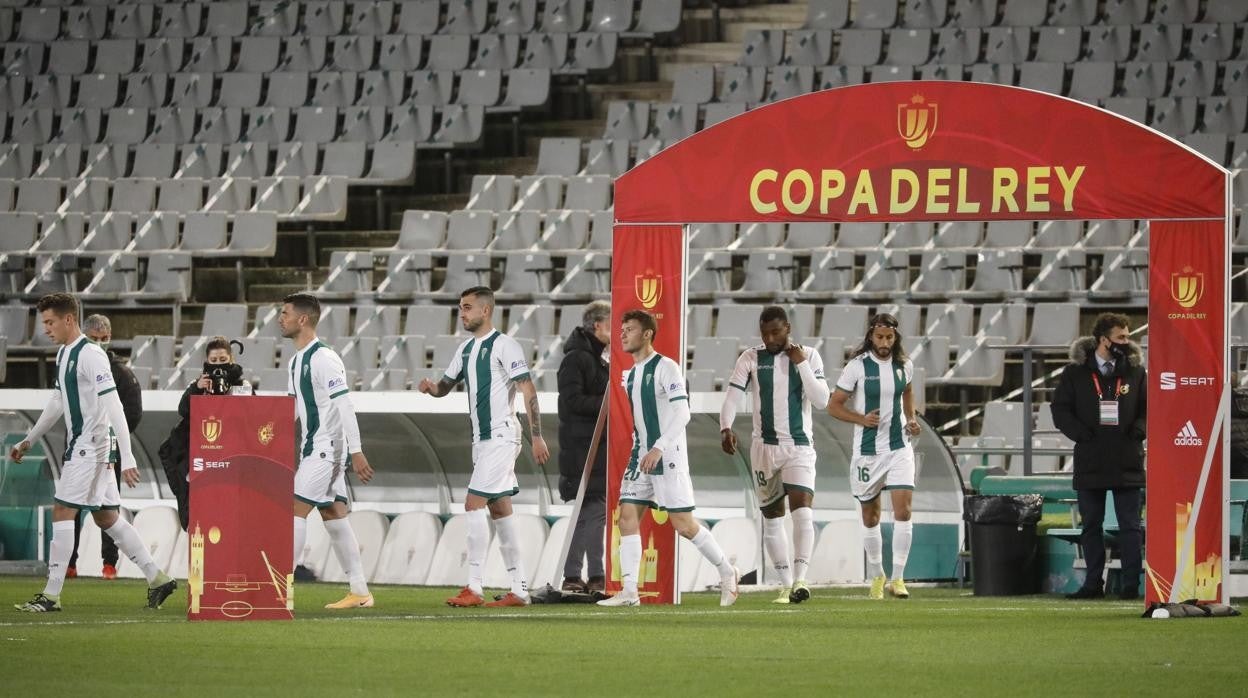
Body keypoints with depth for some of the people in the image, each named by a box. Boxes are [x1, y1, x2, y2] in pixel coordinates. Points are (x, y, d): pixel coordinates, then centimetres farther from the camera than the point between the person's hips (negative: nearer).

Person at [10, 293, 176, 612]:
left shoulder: (91, 355, -17)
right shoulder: (64, 354, 13)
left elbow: (114, 407, -22)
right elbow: (58, 402, 27)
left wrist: (127, 458, -26)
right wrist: (29, 440, 31)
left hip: (92, 446, -10)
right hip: (78, 446, 10)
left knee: (62, 513, -10)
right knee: (107, 518, 11)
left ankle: (51, 595, -9)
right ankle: (157, 578, 15)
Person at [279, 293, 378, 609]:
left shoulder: (323, 358, -15)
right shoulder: (296, 361, 14)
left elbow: (345, 405, -20)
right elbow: (291, 408, 22)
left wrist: (356, 451, -24)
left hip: (327, 447, -10)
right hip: (312, 449, 10)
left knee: (296, 510, -12)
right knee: (334, 517, 9)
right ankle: (359, 593, 12)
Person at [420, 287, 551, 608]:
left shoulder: (504, 345, -11)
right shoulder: (466, 349, 14)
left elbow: (528, 391, -14)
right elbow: (446, 385, 23)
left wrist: (536, 436, -18)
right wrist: (431, 388, -2)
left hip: (501, 436, -9)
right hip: (481, 438, 9)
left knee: (474, 504, -14)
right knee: (499, 509, 9)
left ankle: (474, 588, -15)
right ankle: (520, 589, 13)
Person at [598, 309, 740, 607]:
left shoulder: (665, 368, -11)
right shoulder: (629, 375, 14)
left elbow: (682, 413, -18)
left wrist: (659, 449, -24)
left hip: (667, 456, -8)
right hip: (642, 456, 8)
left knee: (683, 524, -7)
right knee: (627, 516, -3)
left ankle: (727, 573, 11)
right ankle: (629, 592, -4)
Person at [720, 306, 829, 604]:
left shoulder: (808, 356, 0)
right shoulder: (750, 359, 2)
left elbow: (822, 401, -7)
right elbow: (732, 397, -6)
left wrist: (801, 364, -13)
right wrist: (726, 427, -24)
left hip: (799, 446, -2)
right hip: (764, 445, 2)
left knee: (802, 510, -19)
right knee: (772, 518, 5)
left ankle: (800, 579, -26)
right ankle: (786, 585, 13)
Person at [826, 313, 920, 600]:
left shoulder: (904, 365, 2)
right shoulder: (858, 366, -9)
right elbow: (834, 405, -5)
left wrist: (911, 418, 7)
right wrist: (862, 419, -19)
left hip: (899, 447, 2)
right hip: (867, 451, -2)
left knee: (903, 509, -13)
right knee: (870, 517, 9)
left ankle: (898, 578, -9)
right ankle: (876, 576, 27)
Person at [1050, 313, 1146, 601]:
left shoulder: (1135, 371, 6)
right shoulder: (1076, 372, 3)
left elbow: (1149, 408, 10)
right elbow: (1060, 410, 2)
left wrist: (1138, 430, -8)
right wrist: (1082, 434, -10)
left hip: (1127, 461, 0)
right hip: (1090, 462, 0)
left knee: (1130, 526, -1)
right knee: (1091, 525, 7)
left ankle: (1131, 584, 1)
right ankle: (1093, 583, 13)